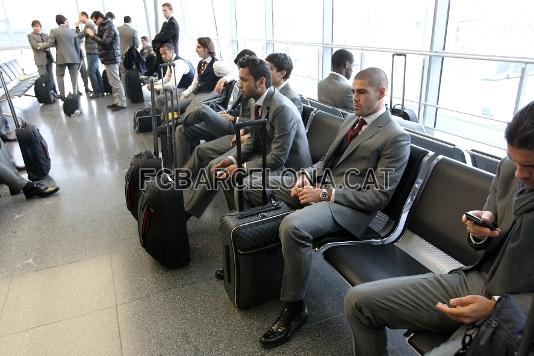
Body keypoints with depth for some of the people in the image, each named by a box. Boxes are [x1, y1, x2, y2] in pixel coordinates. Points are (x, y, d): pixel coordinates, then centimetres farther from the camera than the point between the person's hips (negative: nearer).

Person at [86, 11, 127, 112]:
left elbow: (105, 42, -21)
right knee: (113, 82, 12)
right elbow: (102, 39, 15)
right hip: (109, 58, 10)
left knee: (115, 81, -7)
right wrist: (93, 35, 2)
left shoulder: (109, 27, -13)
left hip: (111, 58, -10)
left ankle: (122, 103, -3)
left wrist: (93, 35, -12)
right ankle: (116, 102, 17)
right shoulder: (104, 26, 17)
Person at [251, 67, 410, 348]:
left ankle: (294, 308, -12)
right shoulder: (351, 119, 16)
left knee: (293, 226, -35)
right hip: (319, 182, 9)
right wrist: (306, 175, -1)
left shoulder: (395, 137, -9)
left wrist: (325, 194, -20)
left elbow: (379, 196, -14)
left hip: (347, 204, -8)